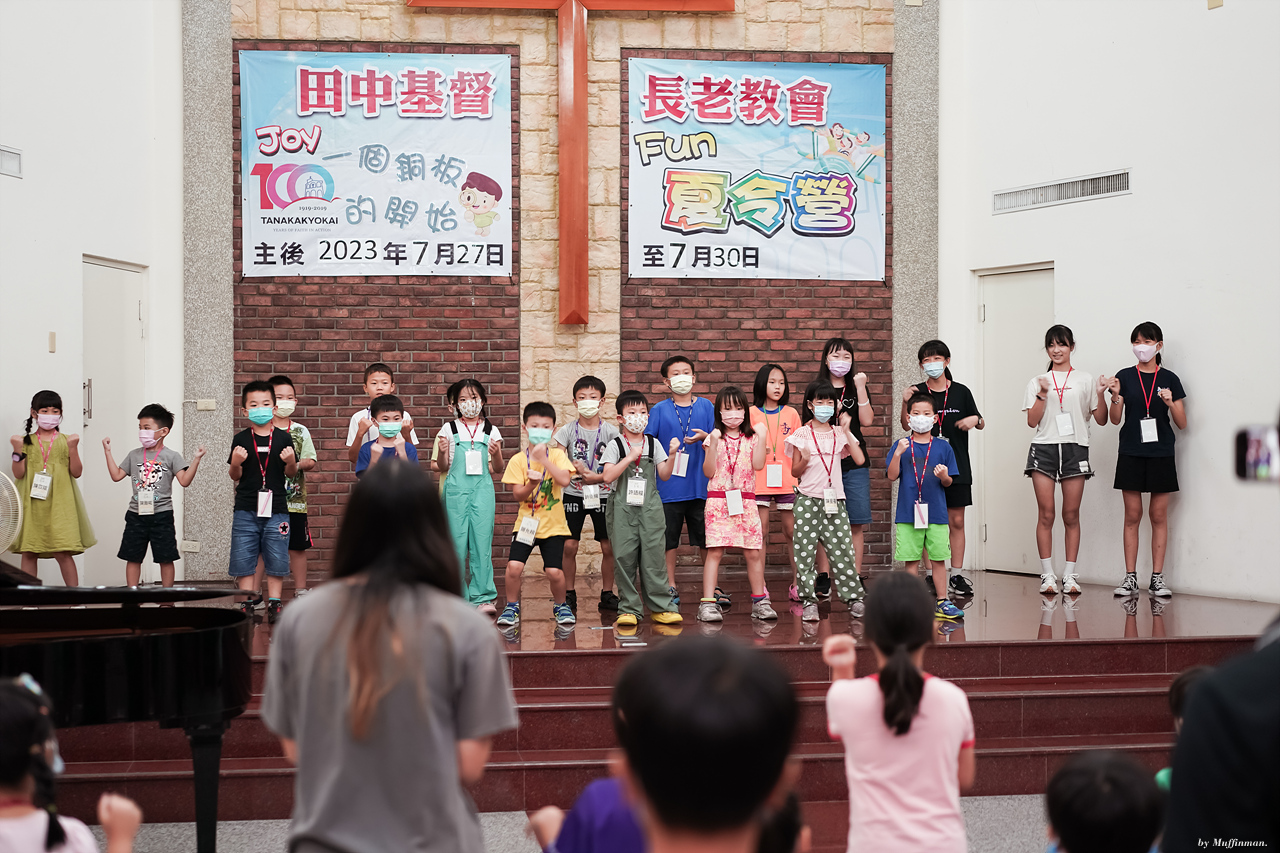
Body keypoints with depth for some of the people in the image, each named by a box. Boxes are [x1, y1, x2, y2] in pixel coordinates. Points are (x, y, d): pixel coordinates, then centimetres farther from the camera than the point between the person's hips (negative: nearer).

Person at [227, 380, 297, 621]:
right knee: (242, 558, 1)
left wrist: (290, 461, -13)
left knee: (276, 560, 3)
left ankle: (274, 603, 13)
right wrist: (235, 463, -15)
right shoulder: (241, 440, 2)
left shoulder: (283, 438, 2)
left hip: (276, 508, 0)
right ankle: (247, 601, 11)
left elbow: (291, 473, 8)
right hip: (246, 509, 0)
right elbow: (235, 476, 5)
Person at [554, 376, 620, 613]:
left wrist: (597, 477, -17)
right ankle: (569, 595, 9)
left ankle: (607, 594, 13)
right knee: (569, 546, -4)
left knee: (608, 547, 0)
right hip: (573, 495, 0)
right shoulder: (567, 431, 0)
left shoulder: (611, 431, -1)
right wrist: (575, 468, -20)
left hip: (602, 495, 0)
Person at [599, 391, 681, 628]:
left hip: (650, 507, 2)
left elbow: (664, 475, 4)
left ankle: (661, 606, 3)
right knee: (625, 557, -3)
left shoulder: (653, 444, 10)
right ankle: (629, 609, 3)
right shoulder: (615, 446, 2)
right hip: (623, 508, -2)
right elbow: (608, 477, -10)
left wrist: (671, 455, -11)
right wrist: (630, 457, -15)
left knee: (654, 555, -2)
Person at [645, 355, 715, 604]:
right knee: (668, 539, 4)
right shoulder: (659, 410, 3)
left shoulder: (706, 406, 6)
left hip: (700, 486, 1)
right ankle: (670, 588, 15)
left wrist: (705, 437, -14)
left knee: (706, 539, 4)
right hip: (669, 487, 0)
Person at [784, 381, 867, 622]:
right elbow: (794, 472, 5)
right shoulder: (802, 434, 3)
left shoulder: (839, 434, 10)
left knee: (842, 549, 0)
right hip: (808, 499, -2)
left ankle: (854, 597, 7)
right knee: (805, 550, -3)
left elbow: (860, 458, -3)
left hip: (834, 499, 2)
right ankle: (809, 601, 3)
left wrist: (846, 431, -6)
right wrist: (804, 461, -17)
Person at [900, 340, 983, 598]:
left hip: (957, 465, 1)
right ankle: (931, 575, 7)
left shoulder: (961, 392, 6)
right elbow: (907, 426, -6)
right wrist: (905, 403, -21)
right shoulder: (918, 392, 2)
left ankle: (957, 575, 9)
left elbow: (980, 423, 15)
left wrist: (976, 419, -7)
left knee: (956, 520, 3)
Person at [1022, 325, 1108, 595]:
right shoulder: (1038, 381, 12)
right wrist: (1042, 393, -8)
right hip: (1044, 448, 0)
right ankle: (1047, 574, 0)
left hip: (1075, 449, 0)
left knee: (1071, 515, 1)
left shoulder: (1084, 380, 11)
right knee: (1046, 513, -5)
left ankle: (1069, 574, 6)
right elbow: (1032, 421, 4)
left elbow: (1101, 419, 9)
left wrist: (1100, 395, -7)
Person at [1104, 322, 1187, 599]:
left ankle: (1157, 578, 6)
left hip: (1161, 454, 0)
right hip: (1131, 454, 0)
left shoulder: (1169, 379, 4)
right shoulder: (1124, 377, 5)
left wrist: (1170, 403, -15)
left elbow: (1182, 424, 3)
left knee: (1159, 516, 2)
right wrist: (1115, 396, -15)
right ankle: (1130, 578, 4)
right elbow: (1115, 419, 2)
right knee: (1132, 516, 1)